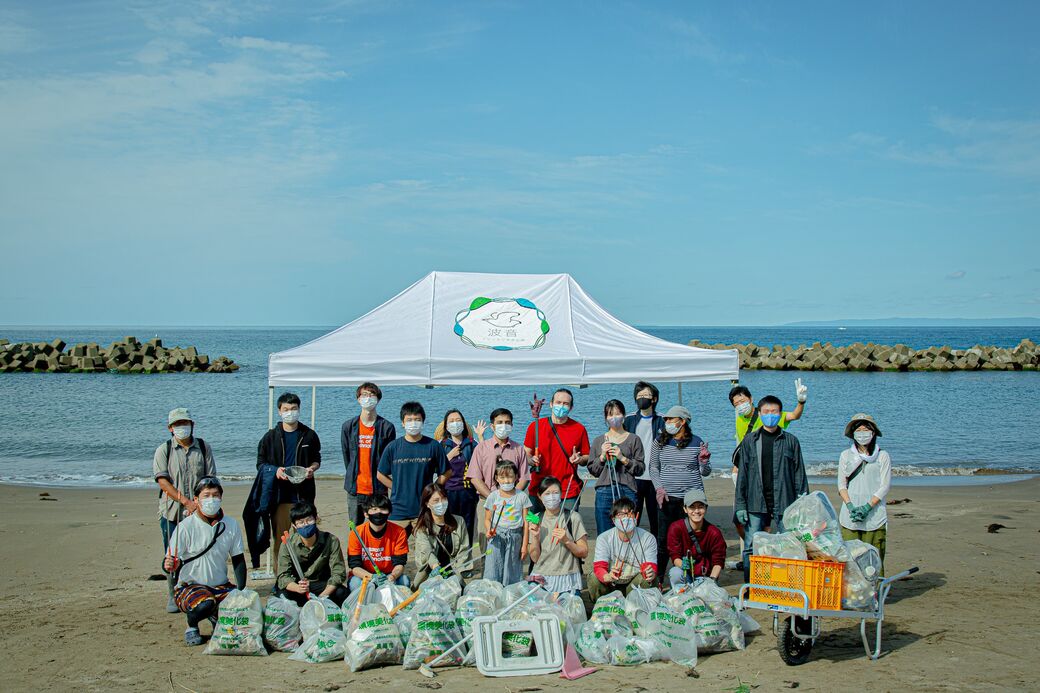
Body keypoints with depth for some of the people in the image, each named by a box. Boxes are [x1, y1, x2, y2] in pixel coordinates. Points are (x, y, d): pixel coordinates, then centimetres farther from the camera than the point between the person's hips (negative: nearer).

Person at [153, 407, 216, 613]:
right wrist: (186, 502, -16)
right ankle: (173, 597, 13)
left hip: (199, 512, 1)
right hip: (172, 512, -1)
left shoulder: (203, 448, 7)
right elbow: (163, 481, -7)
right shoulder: (163, 450, 3)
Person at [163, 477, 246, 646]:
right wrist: (169, 566, -38)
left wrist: (241, 591, -6)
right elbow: (171, 562, -12)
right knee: (204, 605, -36)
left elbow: (238, 560, 6)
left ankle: (217, 616, 14)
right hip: (189, 586, -4)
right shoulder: (186, 527, -11)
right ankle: (192, 626, 1)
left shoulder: (231, 525, 0)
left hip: (221, 586, 4)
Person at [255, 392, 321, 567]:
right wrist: (275, 471, -10)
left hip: (303, 494, 1)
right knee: (279, 536, -2)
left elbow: (316, 459, 20)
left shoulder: (309, 435, 10)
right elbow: (260, 464, 10)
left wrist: (312, 468, -3)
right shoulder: (270, 437, 7)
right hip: (279, 494, 0)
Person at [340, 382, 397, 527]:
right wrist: (352, 478, 9)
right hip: (355, 489, 2)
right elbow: (346, 455, 12)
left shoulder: (387, 427, -1)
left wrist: (380, 478, 0)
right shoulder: (348, 426, 7)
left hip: (378, 490, -2)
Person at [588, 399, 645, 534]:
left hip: (627, 491, -1)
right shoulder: (598, 441, 14)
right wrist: (602, 456, -3)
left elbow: (640, 469, 3)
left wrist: (623, 458, -9)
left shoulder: (634, 440, 9)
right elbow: (592, 470, 12)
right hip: (604, 492, 2)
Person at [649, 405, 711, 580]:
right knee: (663, 539, 2)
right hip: (667, 498, 1)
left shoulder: (697, 443, 2)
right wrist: (659, 488, -4)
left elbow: (705, 473, 8)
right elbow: (653, 468, 10)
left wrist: (704, 461, -13)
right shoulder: (659, 442, 6)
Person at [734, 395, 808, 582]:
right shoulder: (750, 440, 8)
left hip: (784, 503, 0)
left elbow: (799, 474, 7)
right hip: (756, 504, 0)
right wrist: (740, 505, 1)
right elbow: (742, 474, 7)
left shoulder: (791, 441, 7)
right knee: (751, 549, 1)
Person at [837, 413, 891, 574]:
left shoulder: (883, 456, 5)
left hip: (875, 517, -1)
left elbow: (885, 486, 0)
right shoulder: (846, 455, 12)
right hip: (849, 518, 2)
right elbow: (841, 485, 7)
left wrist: (867, 507, -11)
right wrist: (850, 506, -9)